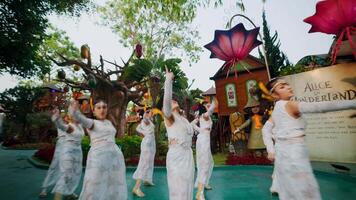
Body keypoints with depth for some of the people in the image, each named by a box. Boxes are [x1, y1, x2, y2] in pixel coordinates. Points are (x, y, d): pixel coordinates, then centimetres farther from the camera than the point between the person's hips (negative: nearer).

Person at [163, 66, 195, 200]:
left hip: (188, 155, 7)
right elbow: (166, 100, -24)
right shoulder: (169, 117, -6)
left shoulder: (184, 119, 13)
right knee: (178, 186, 1)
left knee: (187, 184, 14)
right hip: (176, 155, -6)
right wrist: (168, 80, -26)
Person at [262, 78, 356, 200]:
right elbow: (319, 107, -25)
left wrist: (270, 149, 6)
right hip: (293, 154, -8)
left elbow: (266, 129, 9)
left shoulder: (277, 109, 10)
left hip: (283, 152, 8)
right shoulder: (289, 105, -13)